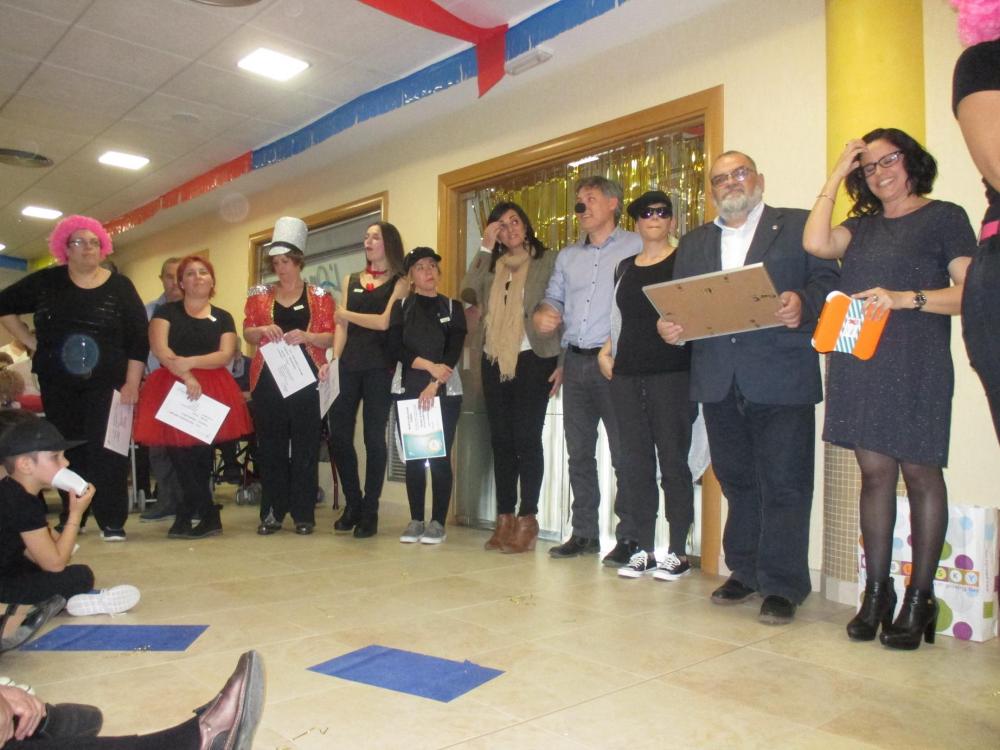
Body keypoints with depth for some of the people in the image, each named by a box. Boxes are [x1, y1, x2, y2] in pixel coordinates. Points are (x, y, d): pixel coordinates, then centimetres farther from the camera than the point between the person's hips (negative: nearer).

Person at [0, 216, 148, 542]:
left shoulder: (119, 287, 0)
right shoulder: (45, 282, 4)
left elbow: (138, 339, -3)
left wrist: (132, 382, -10)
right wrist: (30, 341, 4)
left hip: (107, 384, -2)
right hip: (57, 384, 3)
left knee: (105, 448, -7)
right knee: (66, 449, 9)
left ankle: (112, 522, -2)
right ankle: (70, 519, 21)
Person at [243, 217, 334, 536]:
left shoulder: (319, 296, 5)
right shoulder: (260, 295, 11)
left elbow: (330, 337, 1)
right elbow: (247, 333, 10)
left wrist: (306, 336, -18)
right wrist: (263, 330, -11)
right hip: (268, 379, 2)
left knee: (305, 446, -1)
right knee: (270, 446, 3)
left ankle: (303, 514, 6)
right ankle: (272, 512, 12)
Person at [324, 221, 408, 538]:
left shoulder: (399, 283, 4)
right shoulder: (350, 281, 18)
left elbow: (384, 322, -10)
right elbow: (341, 327, 10)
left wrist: (347, 314, 1)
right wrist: (333, 359, -4)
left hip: (379, 367, -4)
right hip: (348, 365, 4)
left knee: (374, 437, 0)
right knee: (338, 435, 2)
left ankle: (369, 511, 10)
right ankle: (352, 503, 18)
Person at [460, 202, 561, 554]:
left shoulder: (549, 261, 2)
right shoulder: (492, 265, 15)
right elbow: (467, 293, -2)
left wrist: (563, 362, -9)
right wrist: (485, 250, -3)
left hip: (532, 359, -4)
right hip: (495, 360, 5)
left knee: (526, 438, -4)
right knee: (501, 439, 6)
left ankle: (527, 520, 4)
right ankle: (505, 518, 14)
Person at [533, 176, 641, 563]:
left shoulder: (636, 247, -1)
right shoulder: (568, 256, 19)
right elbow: (553, 297, 21)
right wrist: (541, 314, -2)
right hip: (576, 362, 6)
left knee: (623, 454, -2)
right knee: (579, 452, 10)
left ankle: (629, 538, 8)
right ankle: (584, 533, 20)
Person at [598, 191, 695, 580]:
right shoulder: (624, 267, 18)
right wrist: (606, 350, 9)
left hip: (672, 373, -5)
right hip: (627, 374, 5)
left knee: (672, 460, -2)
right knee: (635, 462, 6)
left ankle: (678, 551, 9)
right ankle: (643, 549, 15)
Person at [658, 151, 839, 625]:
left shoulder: (798, 226, 8)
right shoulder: (693, 242, 20)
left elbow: (827, 279, -1)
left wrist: (802, 303, -21)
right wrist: (667, 325, -6)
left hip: (781, 379, -4)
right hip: (719, 381, 4)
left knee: (783, 483, -2)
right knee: (736, 480, 12)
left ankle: (782, 586, 7)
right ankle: (744, 572, 24)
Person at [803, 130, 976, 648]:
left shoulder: (944, 217, 5)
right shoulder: (863, 226, 18)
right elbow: (816, 243, -3)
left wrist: (905, 298, -18)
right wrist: (835, 176, 5)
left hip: (916, 367, -4)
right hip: (859, 366, 4)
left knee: (919, 473, 0)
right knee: (874, 472, 5)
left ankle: (919, 597, 8)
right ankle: (876, 590, 12)